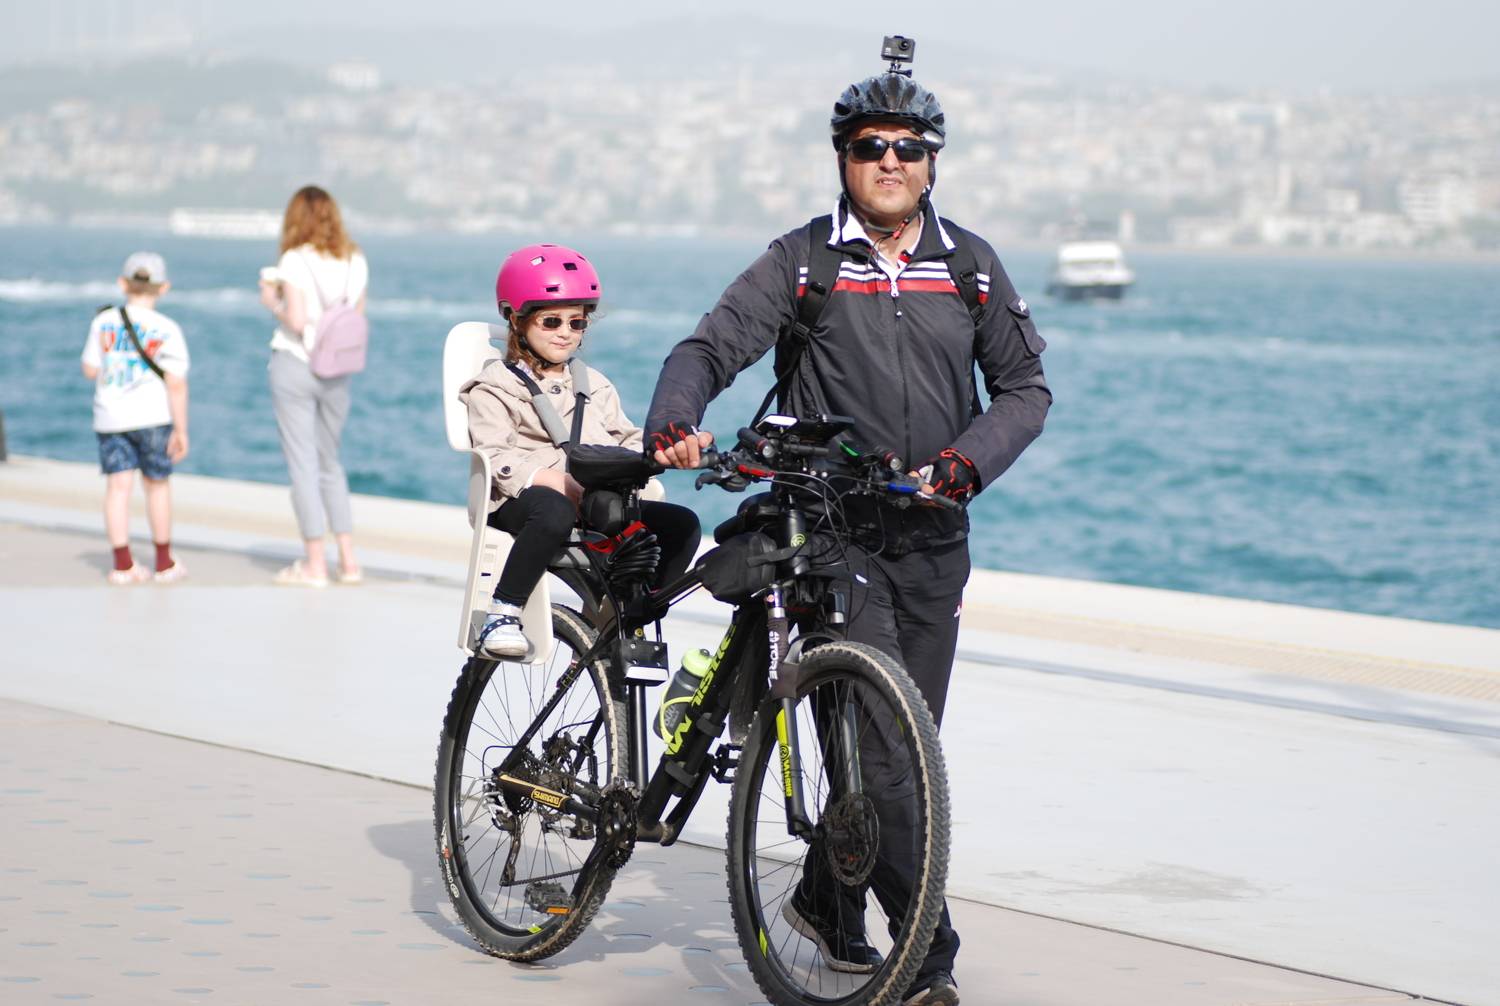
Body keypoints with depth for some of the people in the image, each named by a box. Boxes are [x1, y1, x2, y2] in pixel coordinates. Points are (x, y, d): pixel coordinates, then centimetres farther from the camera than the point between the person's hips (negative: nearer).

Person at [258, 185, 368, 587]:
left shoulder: (296, 261, -12)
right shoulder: (355, 261, 3)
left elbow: (296, 320, -18)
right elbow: (358, 316, 6)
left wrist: (272, 301, 0)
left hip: (295, 365, -5)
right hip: (337, 372, 5)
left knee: (303, 464, 0)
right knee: (330, 463, 18)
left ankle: (315, 564, 0)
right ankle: (348, 559, 14)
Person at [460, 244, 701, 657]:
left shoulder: (595, 386, 25)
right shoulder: (494, 388, 5)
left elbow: (629, 439, 15)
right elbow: (497, 458, -10)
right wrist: (563, 483, -24)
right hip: (517, 509, -5)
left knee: (681, 523, -16)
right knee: (554, 511, -43)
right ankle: (502, 616, -32)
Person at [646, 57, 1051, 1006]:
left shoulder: (971, 266, 8)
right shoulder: (804, 261, -1)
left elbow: (1025, 386, 9)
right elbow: (712, 346, -7)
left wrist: (969, 457, -10)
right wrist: (676, 420, -28)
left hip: (933, 540, 4)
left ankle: (828, 900, 33)